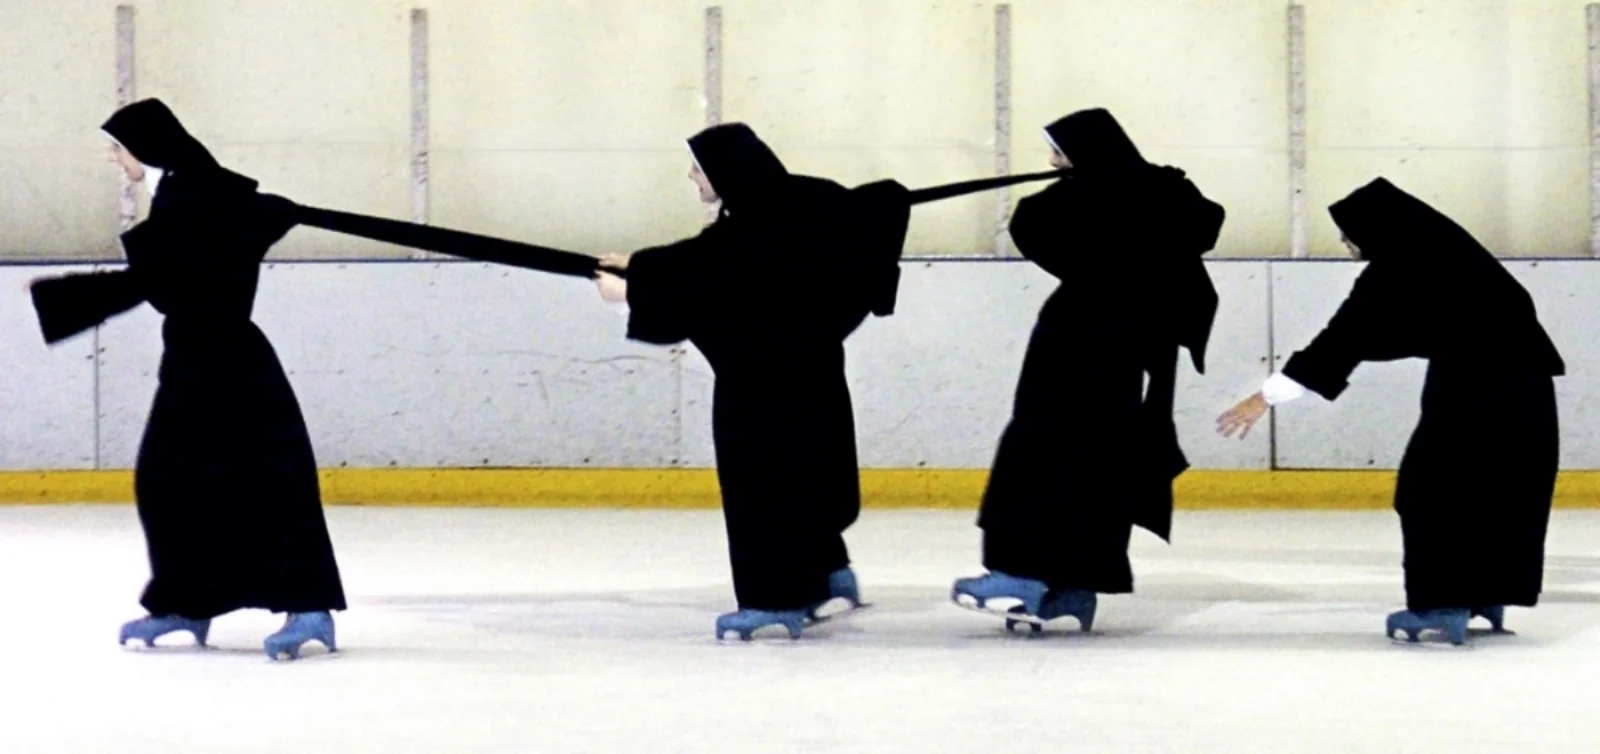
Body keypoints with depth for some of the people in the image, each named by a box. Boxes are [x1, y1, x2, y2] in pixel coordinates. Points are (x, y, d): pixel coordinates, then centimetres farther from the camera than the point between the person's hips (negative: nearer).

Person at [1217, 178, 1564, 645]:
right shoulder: (1440, 251, 13)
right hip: (1521, 381, 9)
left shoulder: (1395, 271, -9)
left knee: (1432, 488, 0)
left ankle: (1443, 607, -2)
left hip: (1476, 386, -9)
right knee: (1498, 487, 18)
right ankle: (1486, 596, 26)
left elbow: (1341, 340, -10)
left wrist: (1266, 397, -8)